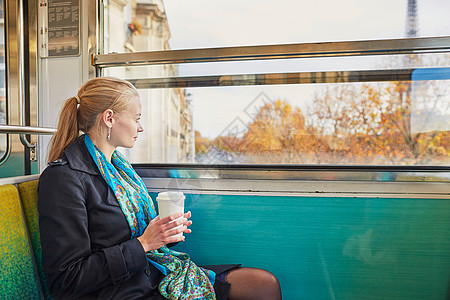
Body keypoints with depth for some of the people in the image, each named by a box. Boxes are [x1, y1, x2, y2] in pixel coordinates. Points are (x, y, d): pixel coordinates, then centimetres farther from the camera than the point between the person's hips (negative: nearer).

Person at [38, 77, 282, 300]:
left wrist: (165, 230, 2)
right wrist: (143, 243, -19)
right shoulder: (63, 177, -15)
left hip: (155, 276, 8)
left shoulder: (117, 164, 12)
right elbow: (65, 280, -17)